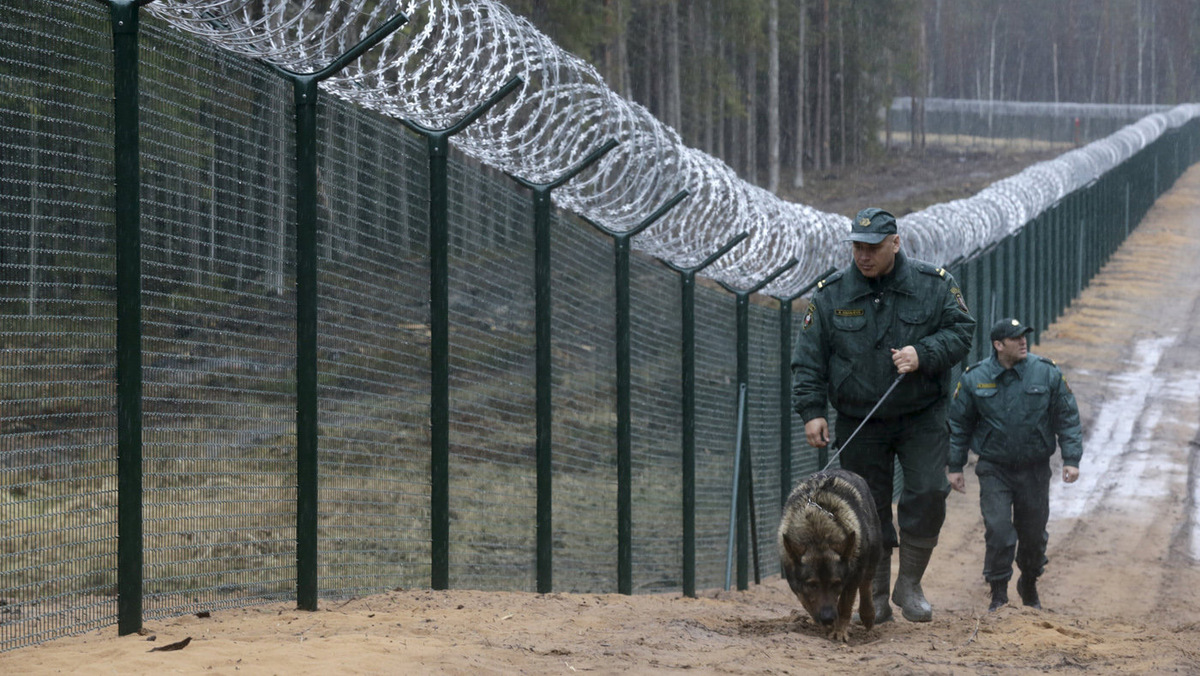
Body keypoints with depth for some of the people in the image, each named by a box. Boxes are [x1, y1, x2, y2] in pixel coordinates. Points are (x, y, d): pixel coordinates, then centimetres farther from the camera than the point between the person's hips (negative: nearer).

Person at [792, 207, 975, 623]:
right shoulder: (831, 293, -2)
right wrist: (811, 410, -9)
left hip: (922, 417, -1)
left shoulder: (933, 285, -3)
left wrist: (923, 354, -18)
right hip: (859, 424, 1)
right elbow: (809, 358, 0)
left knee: (928, 493, -12)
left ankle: (909, 584, 4)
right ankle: (876, 597, 13)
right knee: (869, 509, 2)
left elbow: (961, 331, -1)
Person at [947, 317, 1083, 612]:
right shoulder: (975, 378, -5)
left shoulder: (1047, 373, -4)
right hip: (994, 470, -1)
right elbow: (958, 424, 5)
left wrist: (1071, 458, -5)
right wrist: (954, 466, 3)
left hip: (1034, 469, 1)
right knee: (998, 532, -12)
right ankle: (998, 594, -2)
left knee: (1033, 533, 11)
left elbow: (1068, 418, 2)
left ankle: (1030, 585, 35)